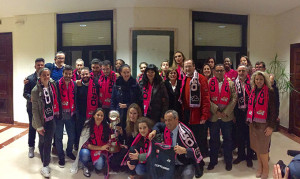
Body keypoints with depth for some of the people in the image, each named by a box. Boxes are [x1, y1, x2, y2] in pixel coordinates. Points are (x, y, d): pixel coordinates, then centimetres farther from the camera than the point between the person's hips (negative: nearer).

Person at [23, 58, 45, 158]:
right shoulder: (30, 78, -2)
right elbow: (25, 93, -5)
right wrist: (31, 98, -23)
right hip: (33, 107, 0)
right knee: (32, 128, 13)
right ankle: (31, 148, 27)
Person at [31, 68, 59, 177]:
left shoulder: (52, 85, -2)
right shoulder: (36, 90, -14)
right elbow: (35, 110, -11)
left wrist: (56, 114, 5)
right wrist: (39, 126, -11)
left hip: (51, 119, 3)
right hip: (41, 120, -3)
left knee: (48, 142, 6)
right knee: (42, 142, 10)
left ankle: (45, 165, 19)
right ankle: (45, 164, 24)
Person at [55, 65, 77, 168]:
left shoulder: (74, 84, 3)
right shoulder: (57, 84, -8)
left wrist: (75, 112, 8)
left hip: (70, 115, 3)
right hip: (60, 115, -3)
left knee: (72, 136, 11)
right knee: (58, 137, 6)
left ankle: (69, 152, 35)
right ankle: (61, 157, 21)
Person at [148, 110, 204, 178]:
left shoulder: (184, 133, -23)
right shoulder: (168, 128, -3)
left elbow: (196, 151, -22)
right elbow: (159, 125, 19)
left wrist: (184, 150, -39)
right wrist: (154, 131, -1)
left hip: (187, 165, -6)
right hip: (173, 164, 6)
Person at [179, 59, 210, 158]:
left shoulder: (201, 78, -8)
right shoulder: (183, 79, 11)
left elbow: (206, 98, -12)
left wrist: (204, 115, -17)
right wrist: (182, 112, 8)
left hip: (198, 116, -6)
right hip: (186, 115, 6)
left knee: (200, 140, 5)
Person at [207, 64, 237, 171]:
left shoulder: (231, 84, 5)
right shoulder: (209, 83, 1)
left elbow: (234, 99, -2)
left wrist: (226, 112, -11)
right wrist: (216, 111, -14)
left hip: (227, 117, 1)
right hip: (213, 116, 0)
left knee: (228, 139, 10)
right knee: (213, 140, 10)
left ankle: (228, 161, 25)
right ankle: (213, 161, 24)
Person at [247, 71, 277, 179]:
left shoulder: (269, 92, -9)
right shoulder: (253, 92, 8)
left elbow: (273, 110, -11)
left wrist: (271, 126, -14)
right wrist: (249, 120, 9)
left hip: (264, 124, -5)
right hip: (253, 123, 5)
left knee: (263, 148, 2)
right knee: (256, 147, 12)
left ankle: (265, 169, 20)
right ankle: (260, 167, 29)